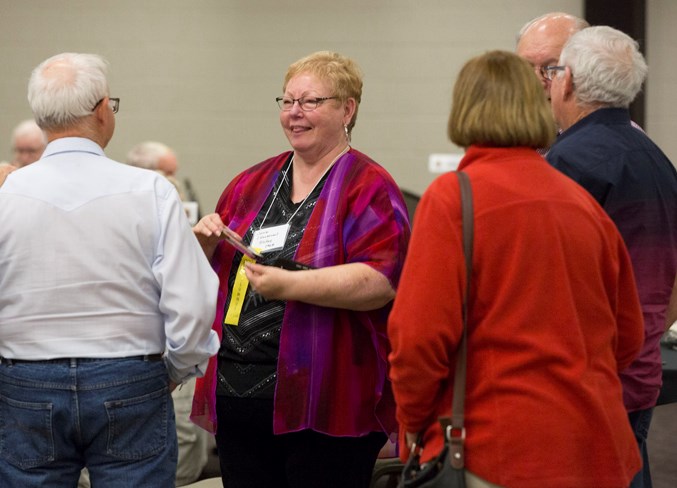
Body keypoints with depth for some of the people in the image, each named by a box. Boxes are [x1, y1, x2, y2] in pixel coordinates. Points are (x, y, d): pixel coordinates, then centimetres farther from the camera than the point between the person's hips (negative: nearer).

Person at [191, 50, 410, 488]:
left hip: (323, 406, -6)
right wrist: (205, 244, 0)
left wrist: (289, 285, -24)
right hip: (237, 391, 6)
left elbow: (380, 282, -18)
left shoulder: (369, 188, -4)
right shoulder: (252, 182, 15)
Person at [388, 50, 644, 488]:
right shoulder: (585, 202, 8)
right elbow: (628, 336, 15)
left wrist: (413, 421, 1)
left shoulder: (451, 197, -9)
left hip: (500, 451, -6)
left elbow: (419, 334, -14)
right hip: (595, 450, 6)